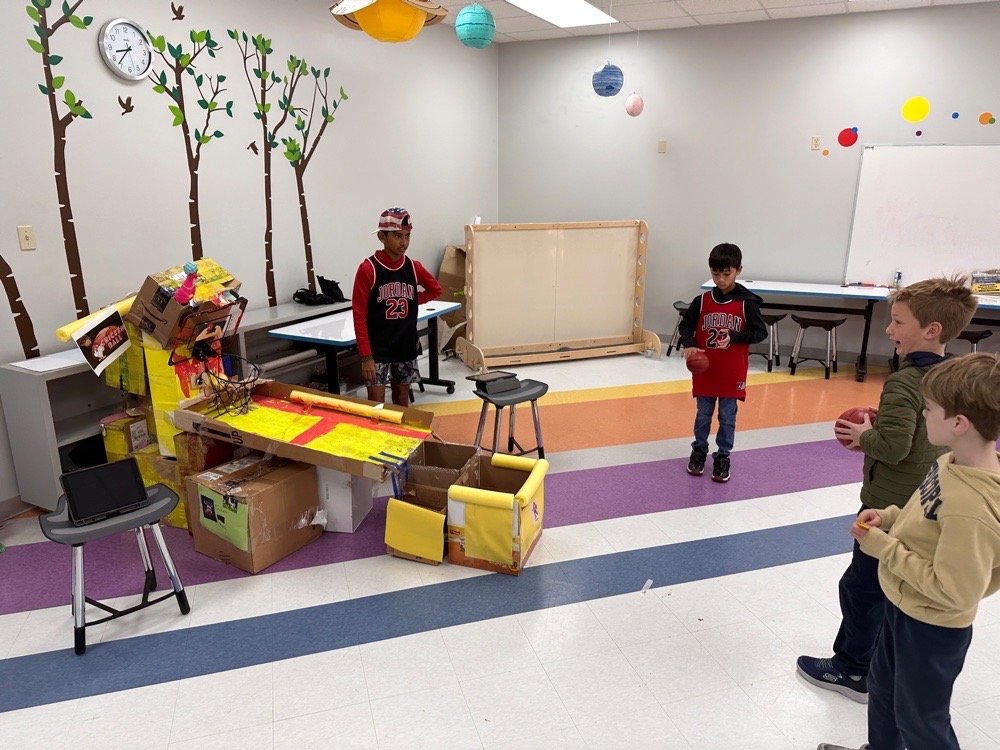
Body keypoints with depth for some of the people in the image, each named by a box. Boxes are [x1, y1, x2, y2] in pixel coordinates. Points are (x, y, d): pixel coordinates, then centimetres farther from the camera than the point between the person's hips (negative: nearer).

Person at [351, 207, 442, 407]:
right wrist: (366, 356, -14)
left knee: (402, 399, 14)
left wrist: (413, 301, 5)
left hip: (406, 347, 4)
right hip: (377, 349, -4)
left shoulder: (413, 267, 1)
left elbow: (435, 290, 21)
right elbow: (359, 315, -11)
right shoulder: (368, 269, -12)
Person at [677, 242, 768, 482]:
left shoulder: (747, 302, -9)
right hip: (704, 370, 2)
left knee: (727, 416, 9)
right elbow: (686, 326, 6)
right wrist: (688, 345, -14)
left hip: (732, 372, -2)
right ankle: (699, 450, 31)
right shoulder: (702, 301, -3)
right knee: (703, 414, 14)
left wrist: (734, 337, -21)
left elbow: (761, 332, -6)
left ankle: (723, 456, 23)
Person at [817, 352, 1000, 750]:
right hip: (905, 608, 9)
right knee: (884, 688, 30)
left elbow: (955, 591, -30)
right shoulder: (953, 461, -10)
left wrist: (885, 549, -25)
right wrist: (890, 517, -7)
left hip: (932, 630, -8)